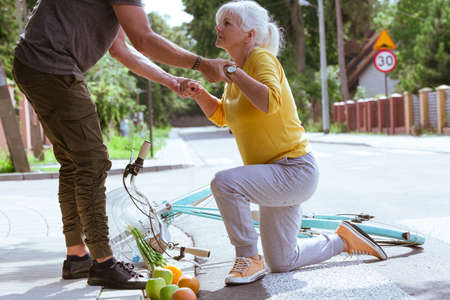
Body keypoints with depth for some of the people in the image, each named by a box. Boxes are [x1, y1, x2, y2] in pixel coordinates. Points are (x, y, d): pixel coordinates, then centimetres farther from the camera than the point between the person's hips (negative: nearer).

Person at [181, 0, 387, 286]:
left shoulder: (261, 57, -16)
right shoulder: (239, 67, 10)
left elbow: (271, 102, -35)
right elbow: (220, 115, 20)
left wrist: (233, 72, -26)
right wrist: (200, 93, 3)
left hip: (295, 169, -10)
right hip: (276, 176, 10)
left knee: (225, 183, -32)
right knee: (282, 263, 15)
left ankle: (249, 259, -15)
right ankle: (343, 240, 32)